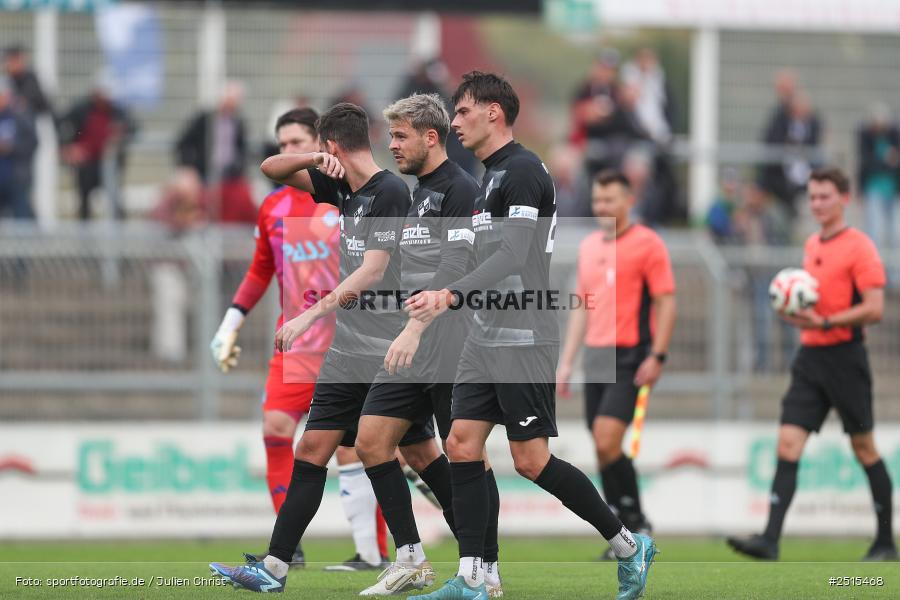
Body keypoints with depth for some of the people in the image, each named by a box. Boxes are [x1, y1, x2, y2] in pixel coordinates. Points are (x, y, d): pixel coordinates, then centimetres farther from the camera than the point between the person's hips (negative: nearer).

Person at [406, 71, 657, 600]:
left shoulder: (522, 171, -14)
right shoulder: (493, 174, 17)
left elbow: (513, 257, -24)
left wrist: (450, 295, -32)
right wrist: (445, 305, 25)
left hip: (524, 340, -10)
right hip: (488, 338, 10)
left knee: (531, 460, -8)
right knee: (464, 446, 0)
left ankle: (628, 546, 6)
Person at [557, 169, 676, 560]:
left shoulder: (647, 243, -5)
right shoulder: (589, 246, 16)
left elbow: (666, 302, -8)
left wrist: (657, 356, -15)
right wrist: (567, 361, 16)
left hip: (629, 359, -7)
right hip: (596, 359, 7)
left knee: (607, 442, -17)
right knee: (601, 447, 5)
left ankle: (635, 521, -3)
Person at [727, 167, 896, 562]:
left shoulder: (859, 247, -9)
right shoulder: (811, 246, 14)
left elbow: (874, 308, -16)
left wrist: (825, 323, -23)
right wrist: (798, 315, 8)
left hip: (844, 355, -7)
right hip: (810, 356, 7)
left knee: (864, 448, 4)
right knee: (788, 445, -6)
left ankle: (885, 541, 16)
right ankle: (770, 540, -14)